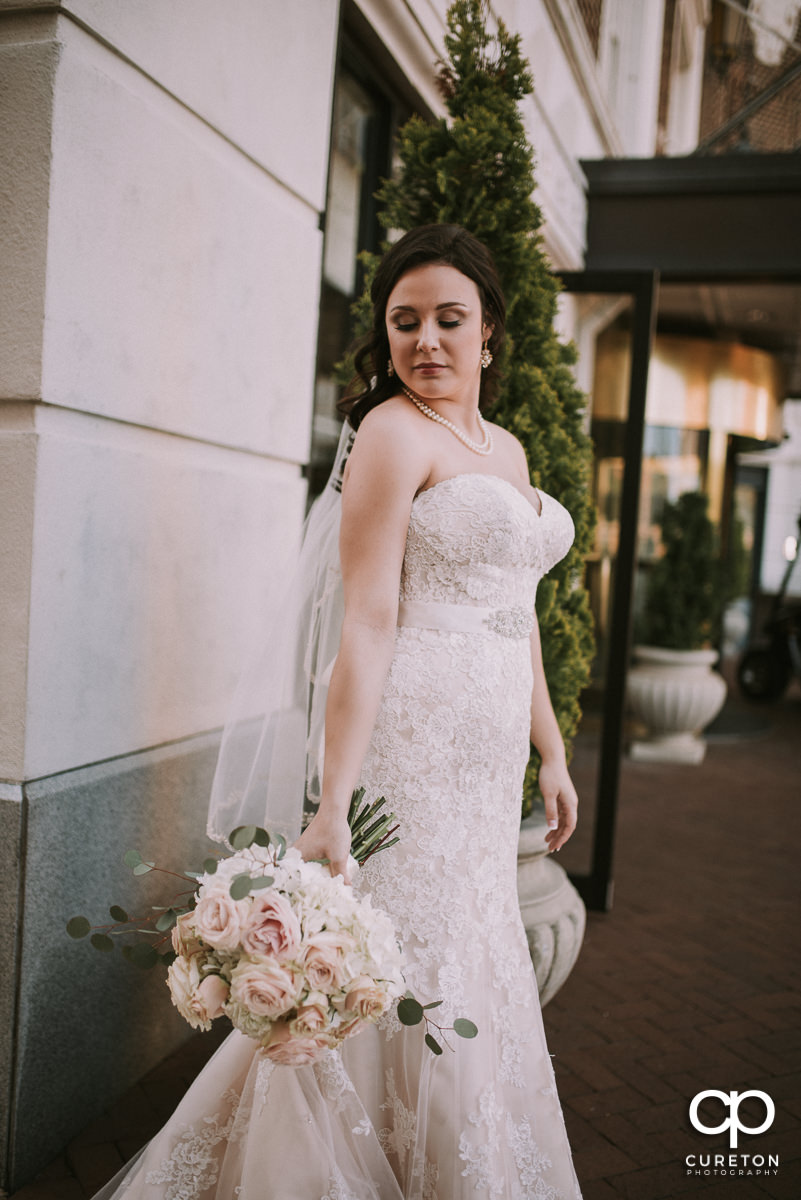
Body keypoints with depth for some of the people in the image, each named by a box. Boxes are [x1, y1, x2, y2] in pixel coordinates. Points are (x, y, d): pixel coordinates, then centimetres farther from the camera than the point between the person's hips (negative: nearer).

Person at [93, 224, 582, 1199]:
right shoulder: (394, 431, -9)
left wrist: (551, 754, 19)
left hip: (488, 764, 8)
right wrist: (334, 805, -22)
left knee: (469, 970, 19)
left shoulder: (505, 448, 15)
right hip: (412, 743, -8)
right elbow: (368, 622, -17)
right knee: (407, 985, 1)